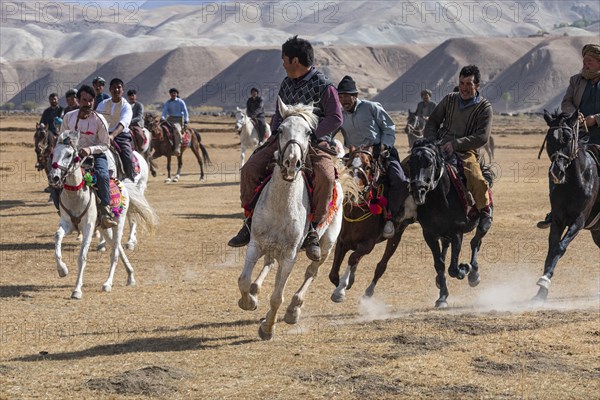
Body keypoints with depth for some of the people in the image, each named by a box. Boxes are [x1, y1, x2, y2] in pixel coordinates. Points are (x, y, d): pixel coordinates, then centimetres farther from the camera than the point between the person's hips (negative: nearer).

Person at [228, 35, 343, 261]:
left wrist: (312, 136, -20)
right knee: (250, 168, -13)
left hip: (316, 144, -6)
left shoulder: (324, 87, -8)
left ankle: (312, 230, -24)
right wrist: (276, 132, 5)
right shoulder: (286, 84, 13)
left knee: (325, 177, -35)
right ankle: (250, 222, -3)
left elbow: (335, 118, -13)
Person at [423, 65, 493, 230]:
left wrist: (456, 143, -19)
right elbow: (432, 122, 17)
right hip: (440, 147, 4)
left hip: (466, 151, -4)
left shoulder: (484, 107, -1)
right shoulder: (450, 99, 12)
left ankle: (485, 210, -1)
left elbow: (482, 136, -11)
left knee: (476, 180, -31)